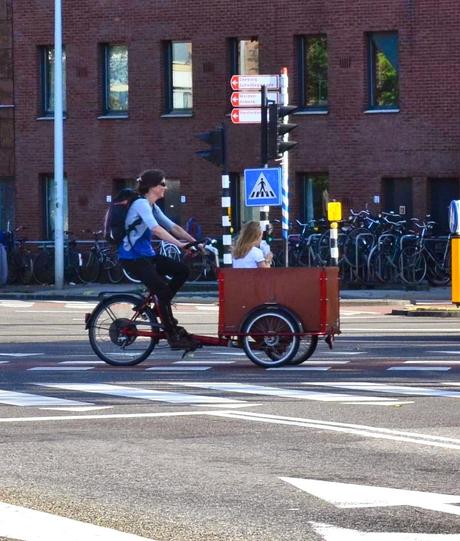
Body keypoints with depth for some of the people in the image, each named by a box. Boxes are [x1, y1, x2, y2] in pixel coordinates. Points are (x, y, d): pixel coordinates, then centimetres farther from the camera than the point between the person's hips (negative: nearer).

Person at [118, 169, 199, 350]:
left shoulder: (152, 207, 14)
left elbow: (173, 227, 13)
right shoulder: (141, 204, -16)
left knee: (182, 270, 1)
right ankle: (173, 336, -9)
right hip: (132, 258, -9)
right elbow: (156, 229, -30)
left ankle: (160, 307, 8)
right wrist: (180, 244, -36)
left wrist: (195, 242, 3)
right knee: (162, 289, -16)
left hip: (146, 255, 9)